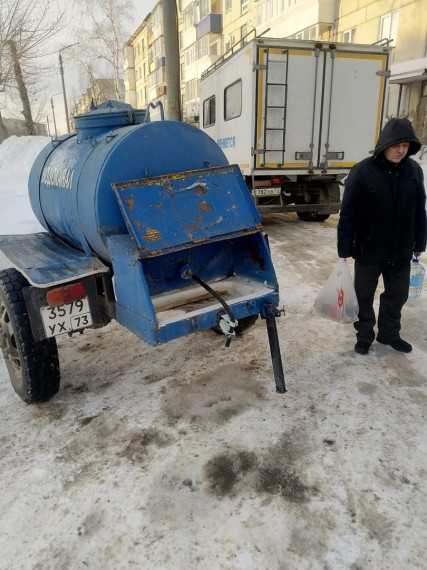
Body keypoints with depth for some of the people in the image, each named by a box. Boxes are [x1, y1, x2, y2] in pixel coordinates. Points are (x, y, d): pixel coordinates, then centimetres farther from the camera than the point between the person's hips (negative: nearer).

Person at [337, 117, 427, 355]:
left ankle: (389, 334, 39)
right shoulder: (363, 171, -15)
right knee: (364, 296, 12)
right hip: (368, 250, -4)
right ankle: (364, 337, 31)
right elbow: (348, 214, -14)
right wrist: (345, 249, -14)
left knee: (398, 295, 17)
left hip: (401, 251, 4)